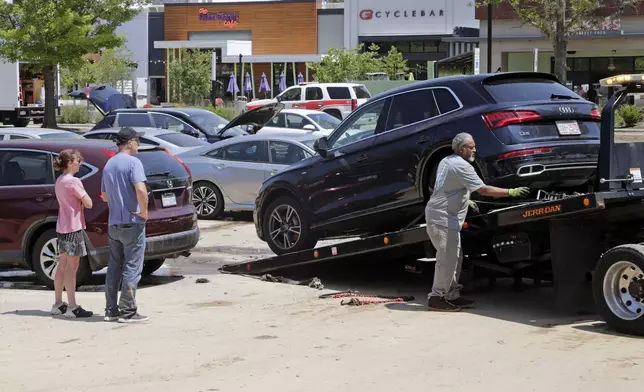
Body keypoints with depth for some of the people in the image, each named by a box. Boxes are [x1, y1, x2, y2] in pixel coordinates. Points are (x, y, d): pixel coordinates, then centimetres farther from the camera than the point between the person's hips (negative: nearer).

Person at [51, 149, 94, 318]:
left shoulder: (59, 181, 12)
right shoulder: (73, 182, -15)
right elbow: (88, 203, -15)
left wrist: (79, 201, -1)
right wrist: (83, 200, 4)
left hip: (62, 227, 9)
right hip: (73, 227, -9)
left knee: (63, 266, 13)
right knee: (72, 267, -7)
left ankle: (58, 304, 17)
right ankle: (72, 307, -7)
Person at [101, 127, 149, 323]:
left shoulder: (108, 165, 13)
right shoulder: (133, 162, -12)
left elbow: (104, 196, 21)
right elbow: (141, 190, -25)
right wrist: (144, 211, -14)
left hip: (113, 224, 8)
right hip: (132, 222, -7)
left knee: (114, 267, 11)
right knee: (132, 268, -3)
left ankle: (111, 310, 13)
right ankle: (128, 311, -4)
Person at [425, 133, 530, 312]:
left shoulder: (446, 161, 15)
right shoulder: (462, 166, -15)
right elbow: (483, 190, -19)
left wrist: (465, 201, 25)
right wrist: (511, 192, -17)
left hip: (437, 214, 10)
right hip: (442, 217, -10)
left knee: (455, 257, 14)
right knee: (447, 258, -10)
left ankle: (452, 295, 18)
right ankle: (436, 298, -7)